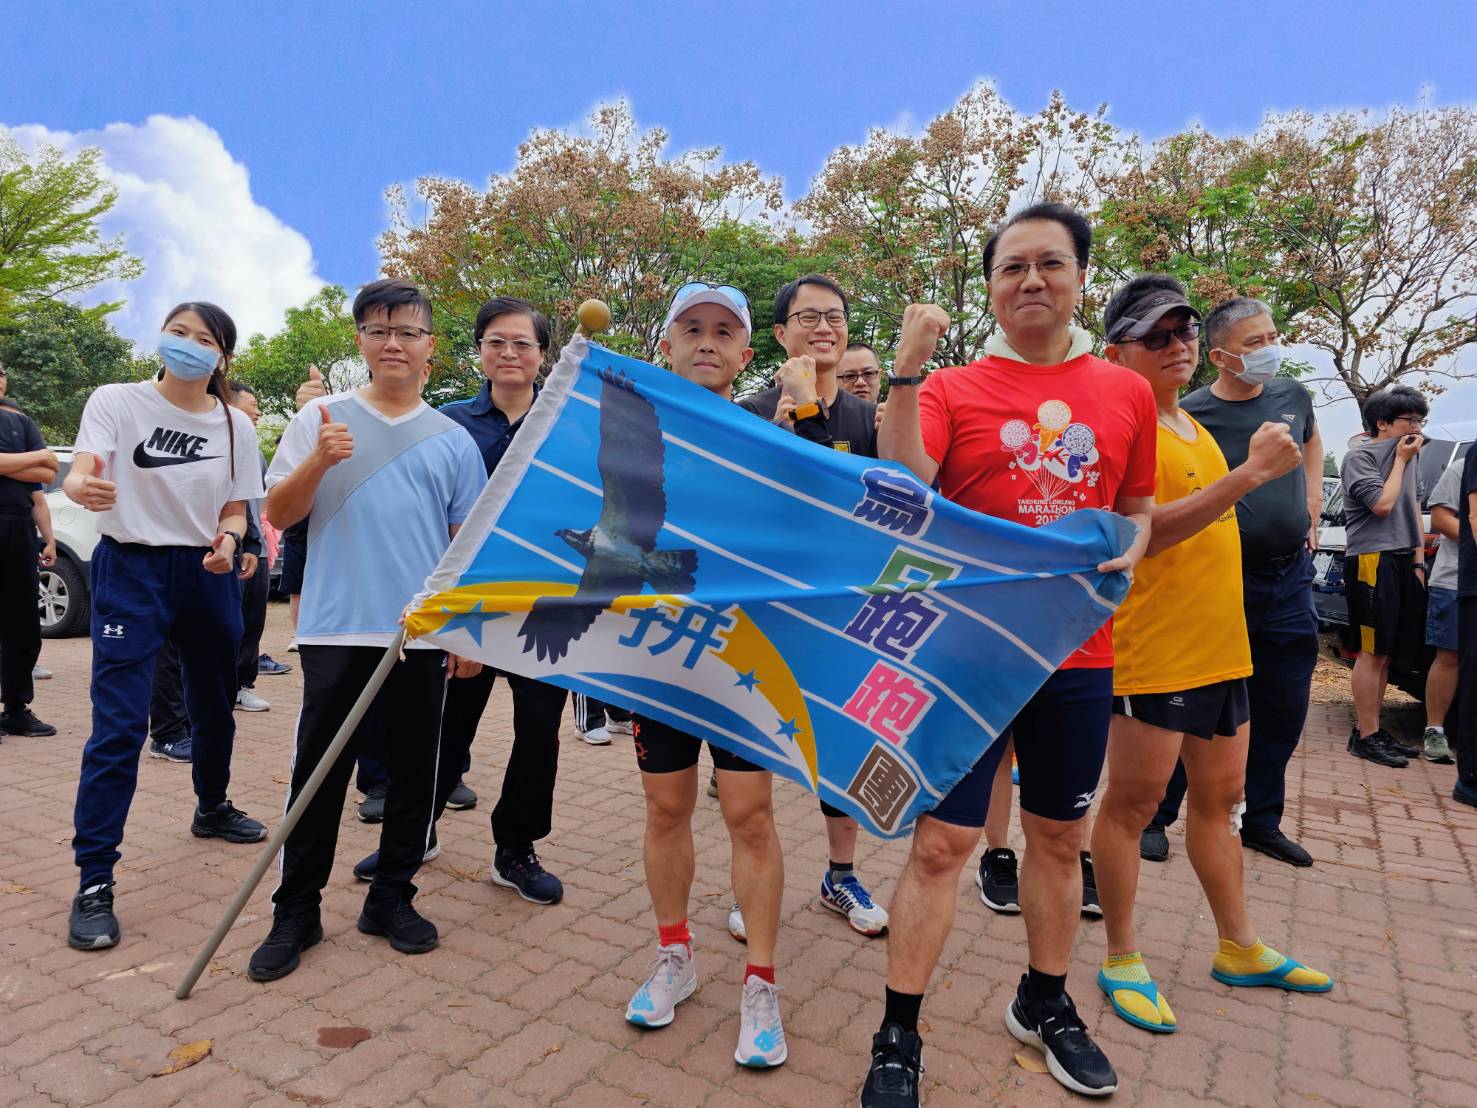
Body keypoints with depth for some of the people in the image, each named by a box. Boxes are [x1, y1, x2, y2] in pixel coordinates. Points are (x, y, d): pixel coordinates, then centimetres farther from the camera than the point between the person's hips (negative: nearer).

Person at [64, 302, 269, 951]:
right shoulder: (116, 402, -6)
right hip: (131, 571, -3)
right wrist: (82, 485, -45)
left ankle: (212, 810, 42)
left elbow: (234, 511, 7)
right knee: (119, 726, -9)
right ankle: (93, 882, 1)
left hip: (208, 575, 4)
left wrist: (227, 541, -15)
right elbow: (82, 471, -21)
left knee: (215, 707, 16)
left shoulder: (236, 426, 3)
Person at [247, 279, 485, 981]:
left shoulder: (453, 440, 8)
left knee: (414, 772, 9)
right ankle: (296, 911, 20)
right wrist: (318, 461, -16)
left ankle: (392, 897, 25)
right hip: (336, 631, -1)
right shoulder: (321, 419, 5)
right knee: (318, 772, 6)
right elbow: (278, 513, 3)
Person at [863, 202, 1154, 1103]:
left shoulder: (1128, 393, 6)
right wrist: (906, 374, -24)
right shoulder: (951, 389, -3)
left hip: (1078, 653, 4)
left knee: (1060, 837, 17)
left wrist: (1127, 554, -4)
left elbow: (1139, 507, 16)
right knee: (942, 842, 0)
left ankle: (1046, 1004, 39)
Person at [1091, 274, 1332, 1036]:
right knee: (1132, 802, 1)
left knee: (1220, 798, 18)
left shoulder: (1192, 426, 16)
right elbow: (1143, 534, -26)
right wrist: (1252, 471, -26)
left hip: (1221, 648, 9)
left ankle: (1239, 948, 33)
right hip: (1151, 653, -9)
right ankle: (1122, 961, 15)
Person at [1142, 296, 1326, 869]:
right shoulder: (1191, 414, -12)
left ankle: (1262, 822, 29)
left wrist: (1311, 512, 18)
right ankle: (1156, 817, 15)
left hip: (1291, 580, 6)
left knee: (1284, 711, 13)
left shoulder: (1292, 396, 4)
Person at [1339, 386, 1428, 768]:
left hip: (1402, 561, 8)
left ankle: (1370, 726, 15)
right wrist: (1401, 460, -6)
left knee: (1386, 651, 8)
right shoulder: (1360, 456, -6)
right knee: (1372, 651, -6)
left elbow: (1414, 508, 20)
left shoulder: (1411, 456, 16)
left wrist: (1418, 561, 14)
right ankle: (1366, 736, -2)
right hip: (1371, 560, -7)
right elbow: (1382, 504, -15)